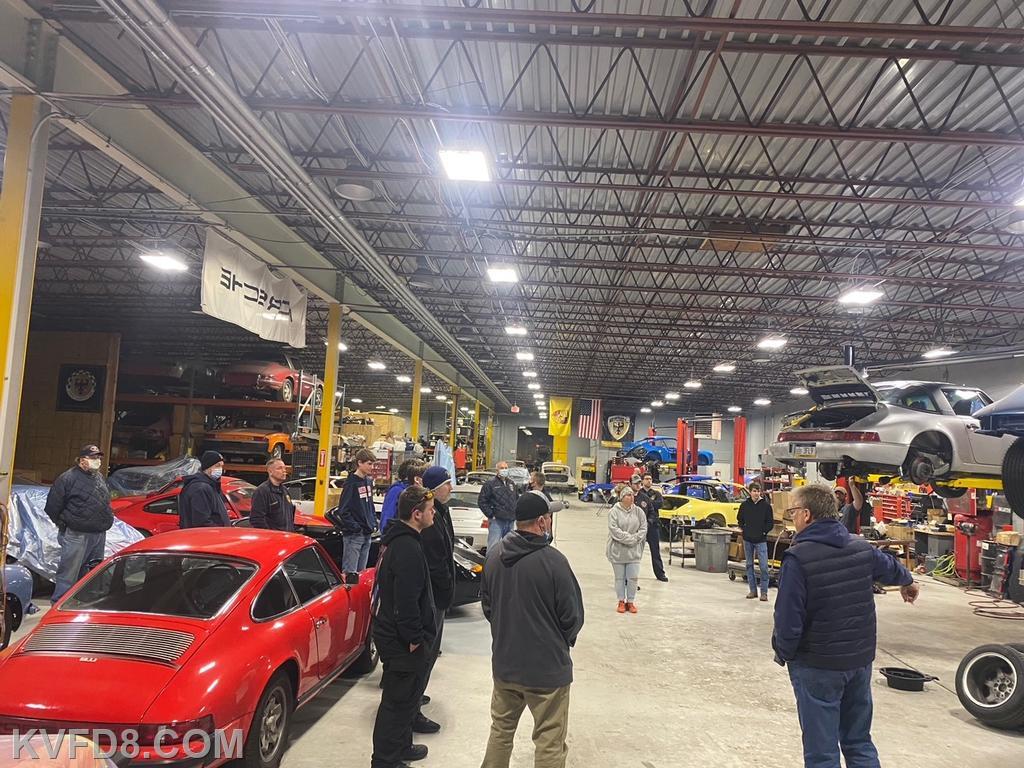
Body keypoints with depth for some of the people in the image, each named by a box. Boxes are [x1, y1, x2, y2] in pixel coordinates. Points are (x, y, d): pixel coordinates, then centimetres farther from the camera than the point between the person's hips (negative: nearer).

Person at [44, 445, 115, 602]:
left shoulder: (99, 477, 15)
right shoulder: (68, 478, -9)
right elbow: (52, 506, -7)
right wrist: (63, 523, -2)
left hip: (99, 535, 8)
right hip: (77, 535, -8)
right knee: (69, 574, -5)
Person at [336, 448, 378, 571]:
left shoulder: (368, 481, 10)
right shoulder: (351, 482, -12)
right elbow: (343, 510, -14)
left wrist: (374, 523, 9)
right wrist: (355, 527, -17)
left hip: (367, 534, 8)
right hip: (354, 535, -8)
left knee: (362, 571, 14)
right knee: (350, 572, -4)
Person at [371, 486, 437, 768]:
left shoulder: (394, 539, 8)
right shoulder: (408, 548, -25)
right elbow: (407, 601, -28)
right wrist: (414, 637, -19)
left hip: (389, 631, 11)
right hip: (402, 640, -11)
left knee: (403, 697, 24)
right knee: (398, 701, 3)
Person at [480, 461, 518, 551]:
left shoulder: (511, 483, 15)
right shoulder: (490, 483, -5)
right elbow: (482, 502, -7)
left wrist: (515, 514, 12)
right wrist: (491, 515, -11)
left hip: (511, 521, 6)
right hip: (497, 521, -6)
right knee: (493, 547, -10)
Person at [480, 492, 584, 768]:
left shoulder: (494, 555, -4)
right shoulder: (552, 560, -23)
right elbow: (573, 616, -13)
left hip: (504, 662, 6)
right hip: (547, 667, -5)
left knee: (501, 729, 24)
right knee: (549, 741, 10)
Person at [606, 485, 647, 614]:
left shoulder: (639, 511, 3)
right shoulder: (614, 512, -8)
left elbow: (643, 528, 2)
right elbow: (614, 530, -15)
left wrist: (635, 539, -12)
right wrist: (628, 538, -19)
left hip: (634, 551, 3)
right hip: (617, 550, -2)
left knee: (633, 577, 4)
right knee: (620, 578, 8)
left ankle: (631, 602, 19)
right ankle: (621, 601, 20)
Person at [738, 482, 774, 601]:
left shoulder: (766, 505, -4)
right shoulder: (745, 505, 3)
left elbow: (771, 523, 0)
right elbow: (739, 519, 17)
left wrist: (764, 531, -10)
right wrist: (744, 529, 4)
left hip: (761, 540, -3)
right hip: (747, 539, 4)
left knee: (764, 566, -6)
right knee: (749, 565, 9)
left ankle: (764, 592, 1)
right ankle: (753, 590, 19)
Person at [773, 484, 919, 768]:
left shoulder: (797, 558, -21)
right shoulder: (861, 547, -1)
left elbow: (788, 619, -22)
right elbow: (891, 567, 22)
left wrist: (783, 653, -2)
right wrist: (908, 581, 45)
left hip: (817, 667, -6)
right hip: (861, 659, 6)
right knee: (860, 743, 21)